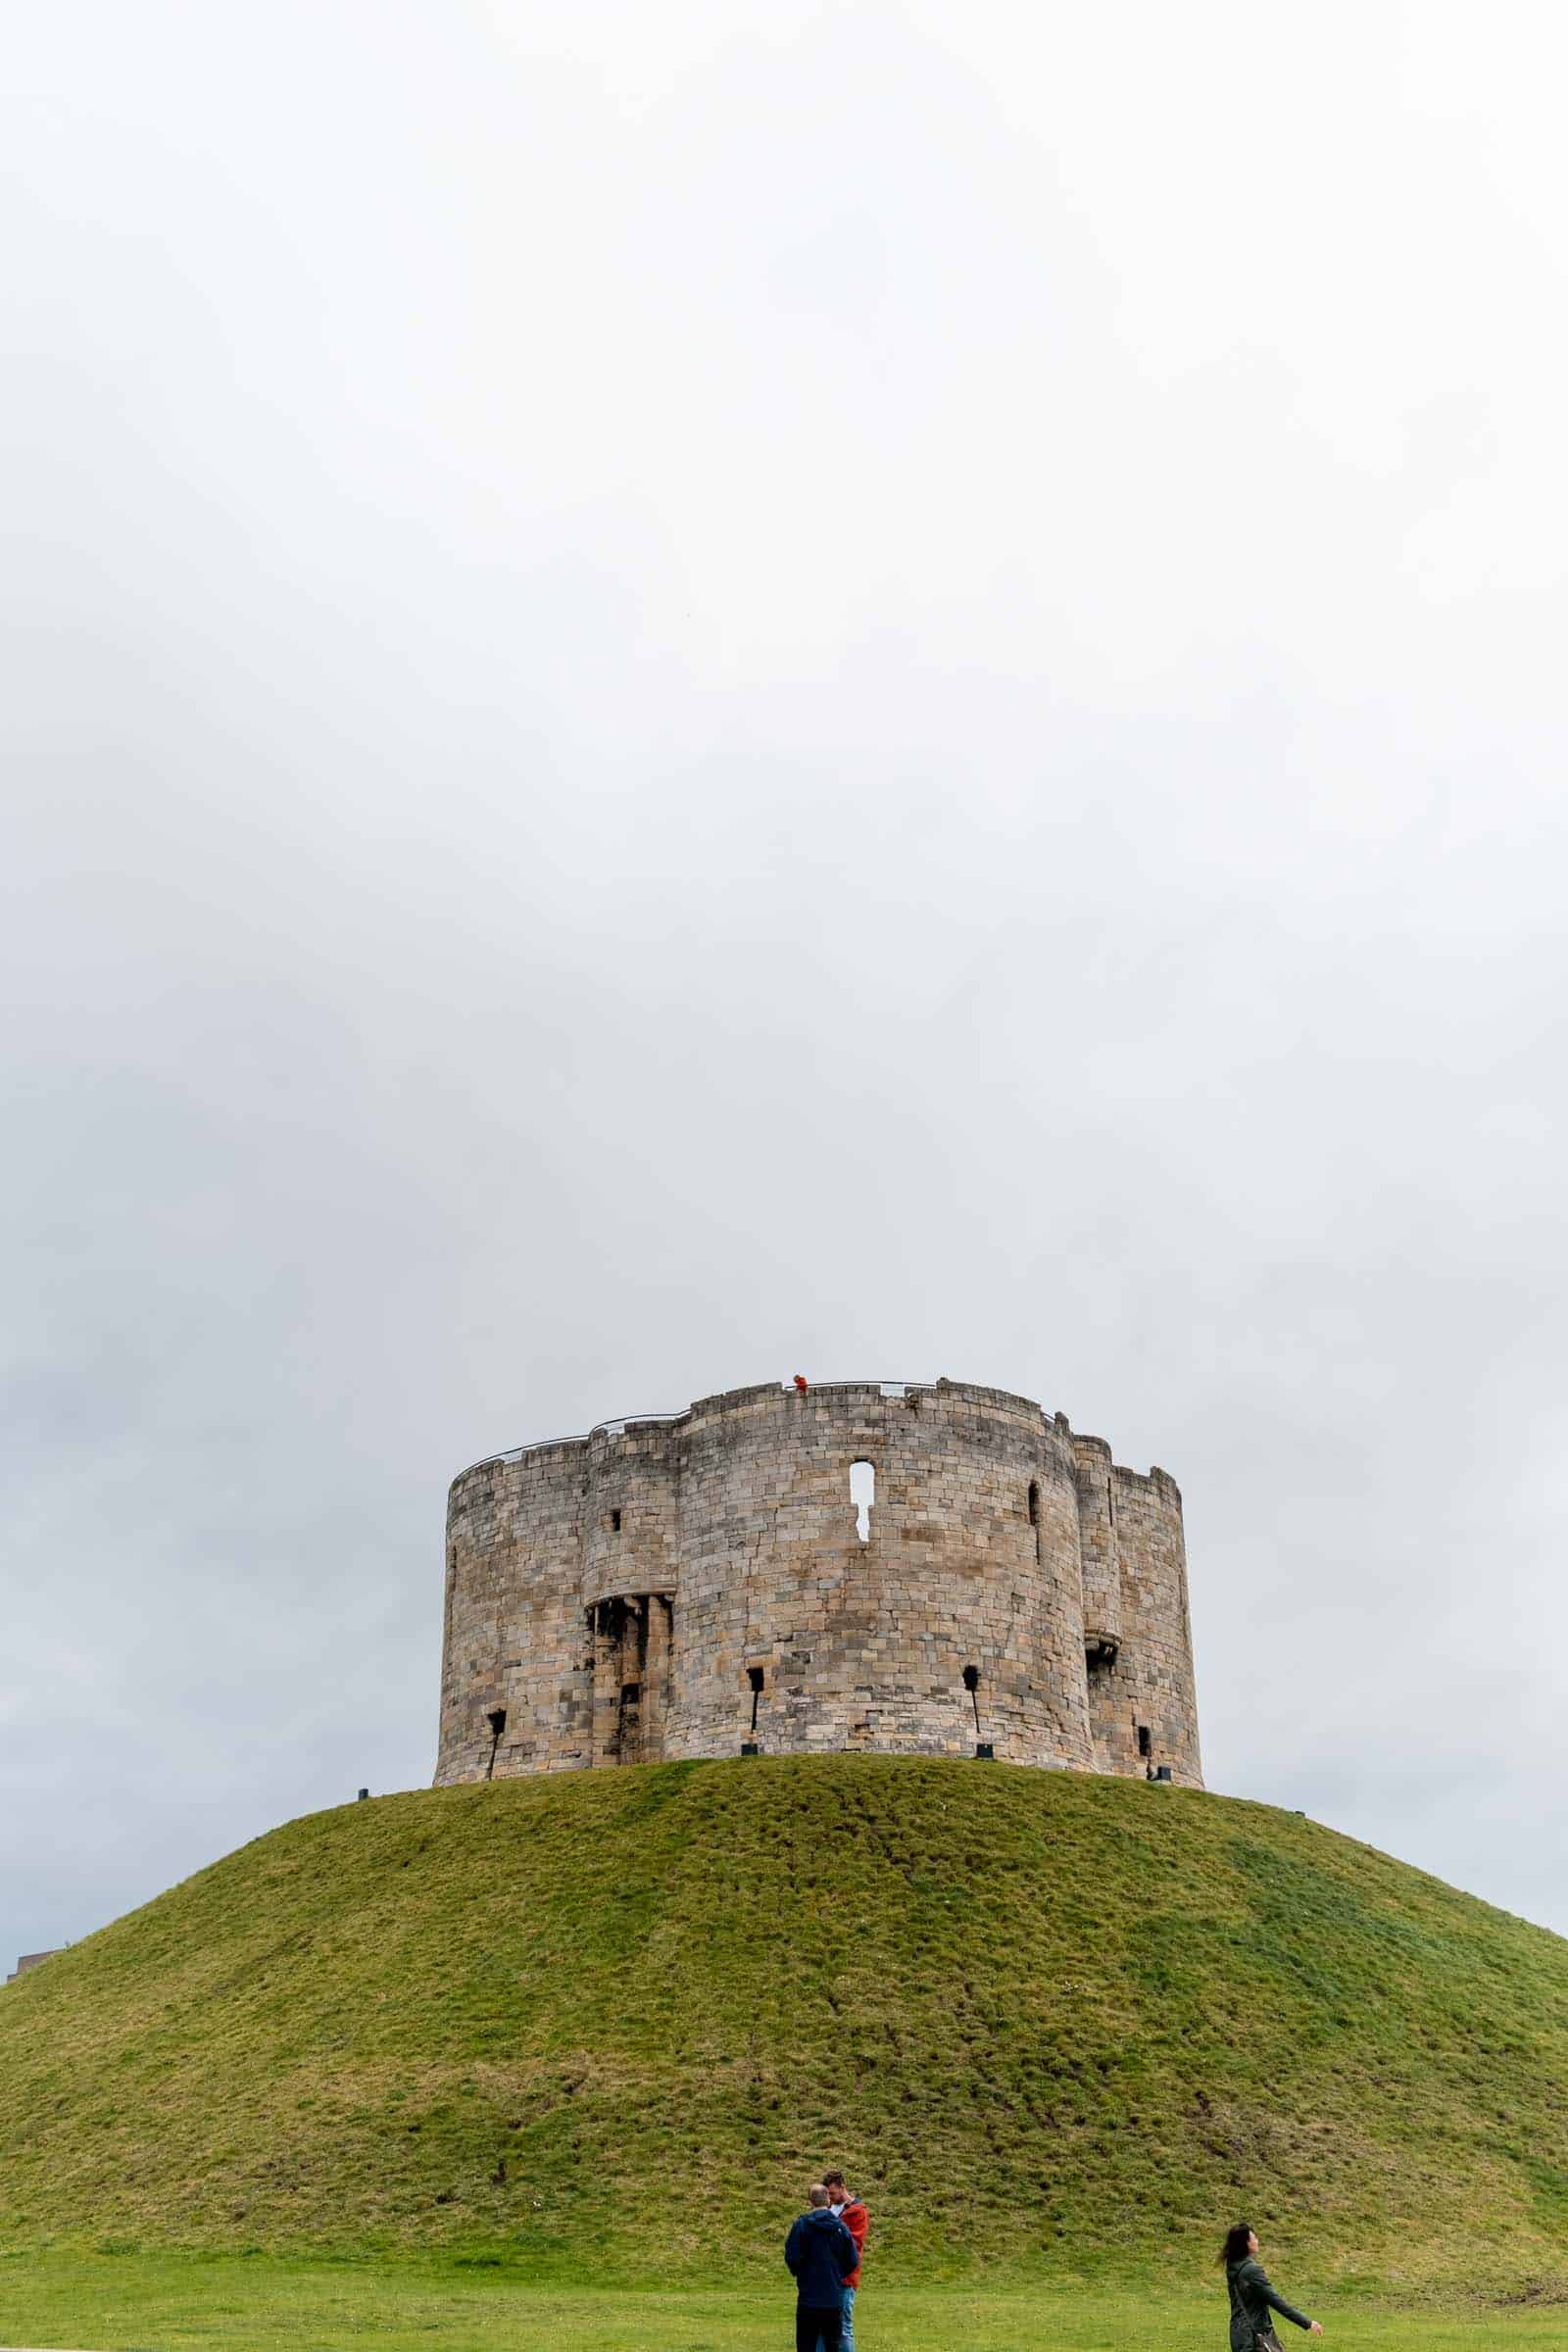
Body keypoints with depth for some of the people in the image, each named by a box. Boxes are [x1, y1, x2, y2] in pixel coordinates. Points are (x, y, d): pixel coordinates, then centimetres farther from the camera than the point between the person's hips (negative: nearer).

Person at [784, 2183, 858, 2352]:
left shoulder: (802, 2225, -10)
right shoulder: (841, 2227, 0)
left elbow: (792, 2257, -12)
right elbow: (852, 2261, 3)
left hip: (808, 2299, -3)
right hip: (835, 2300, 3)